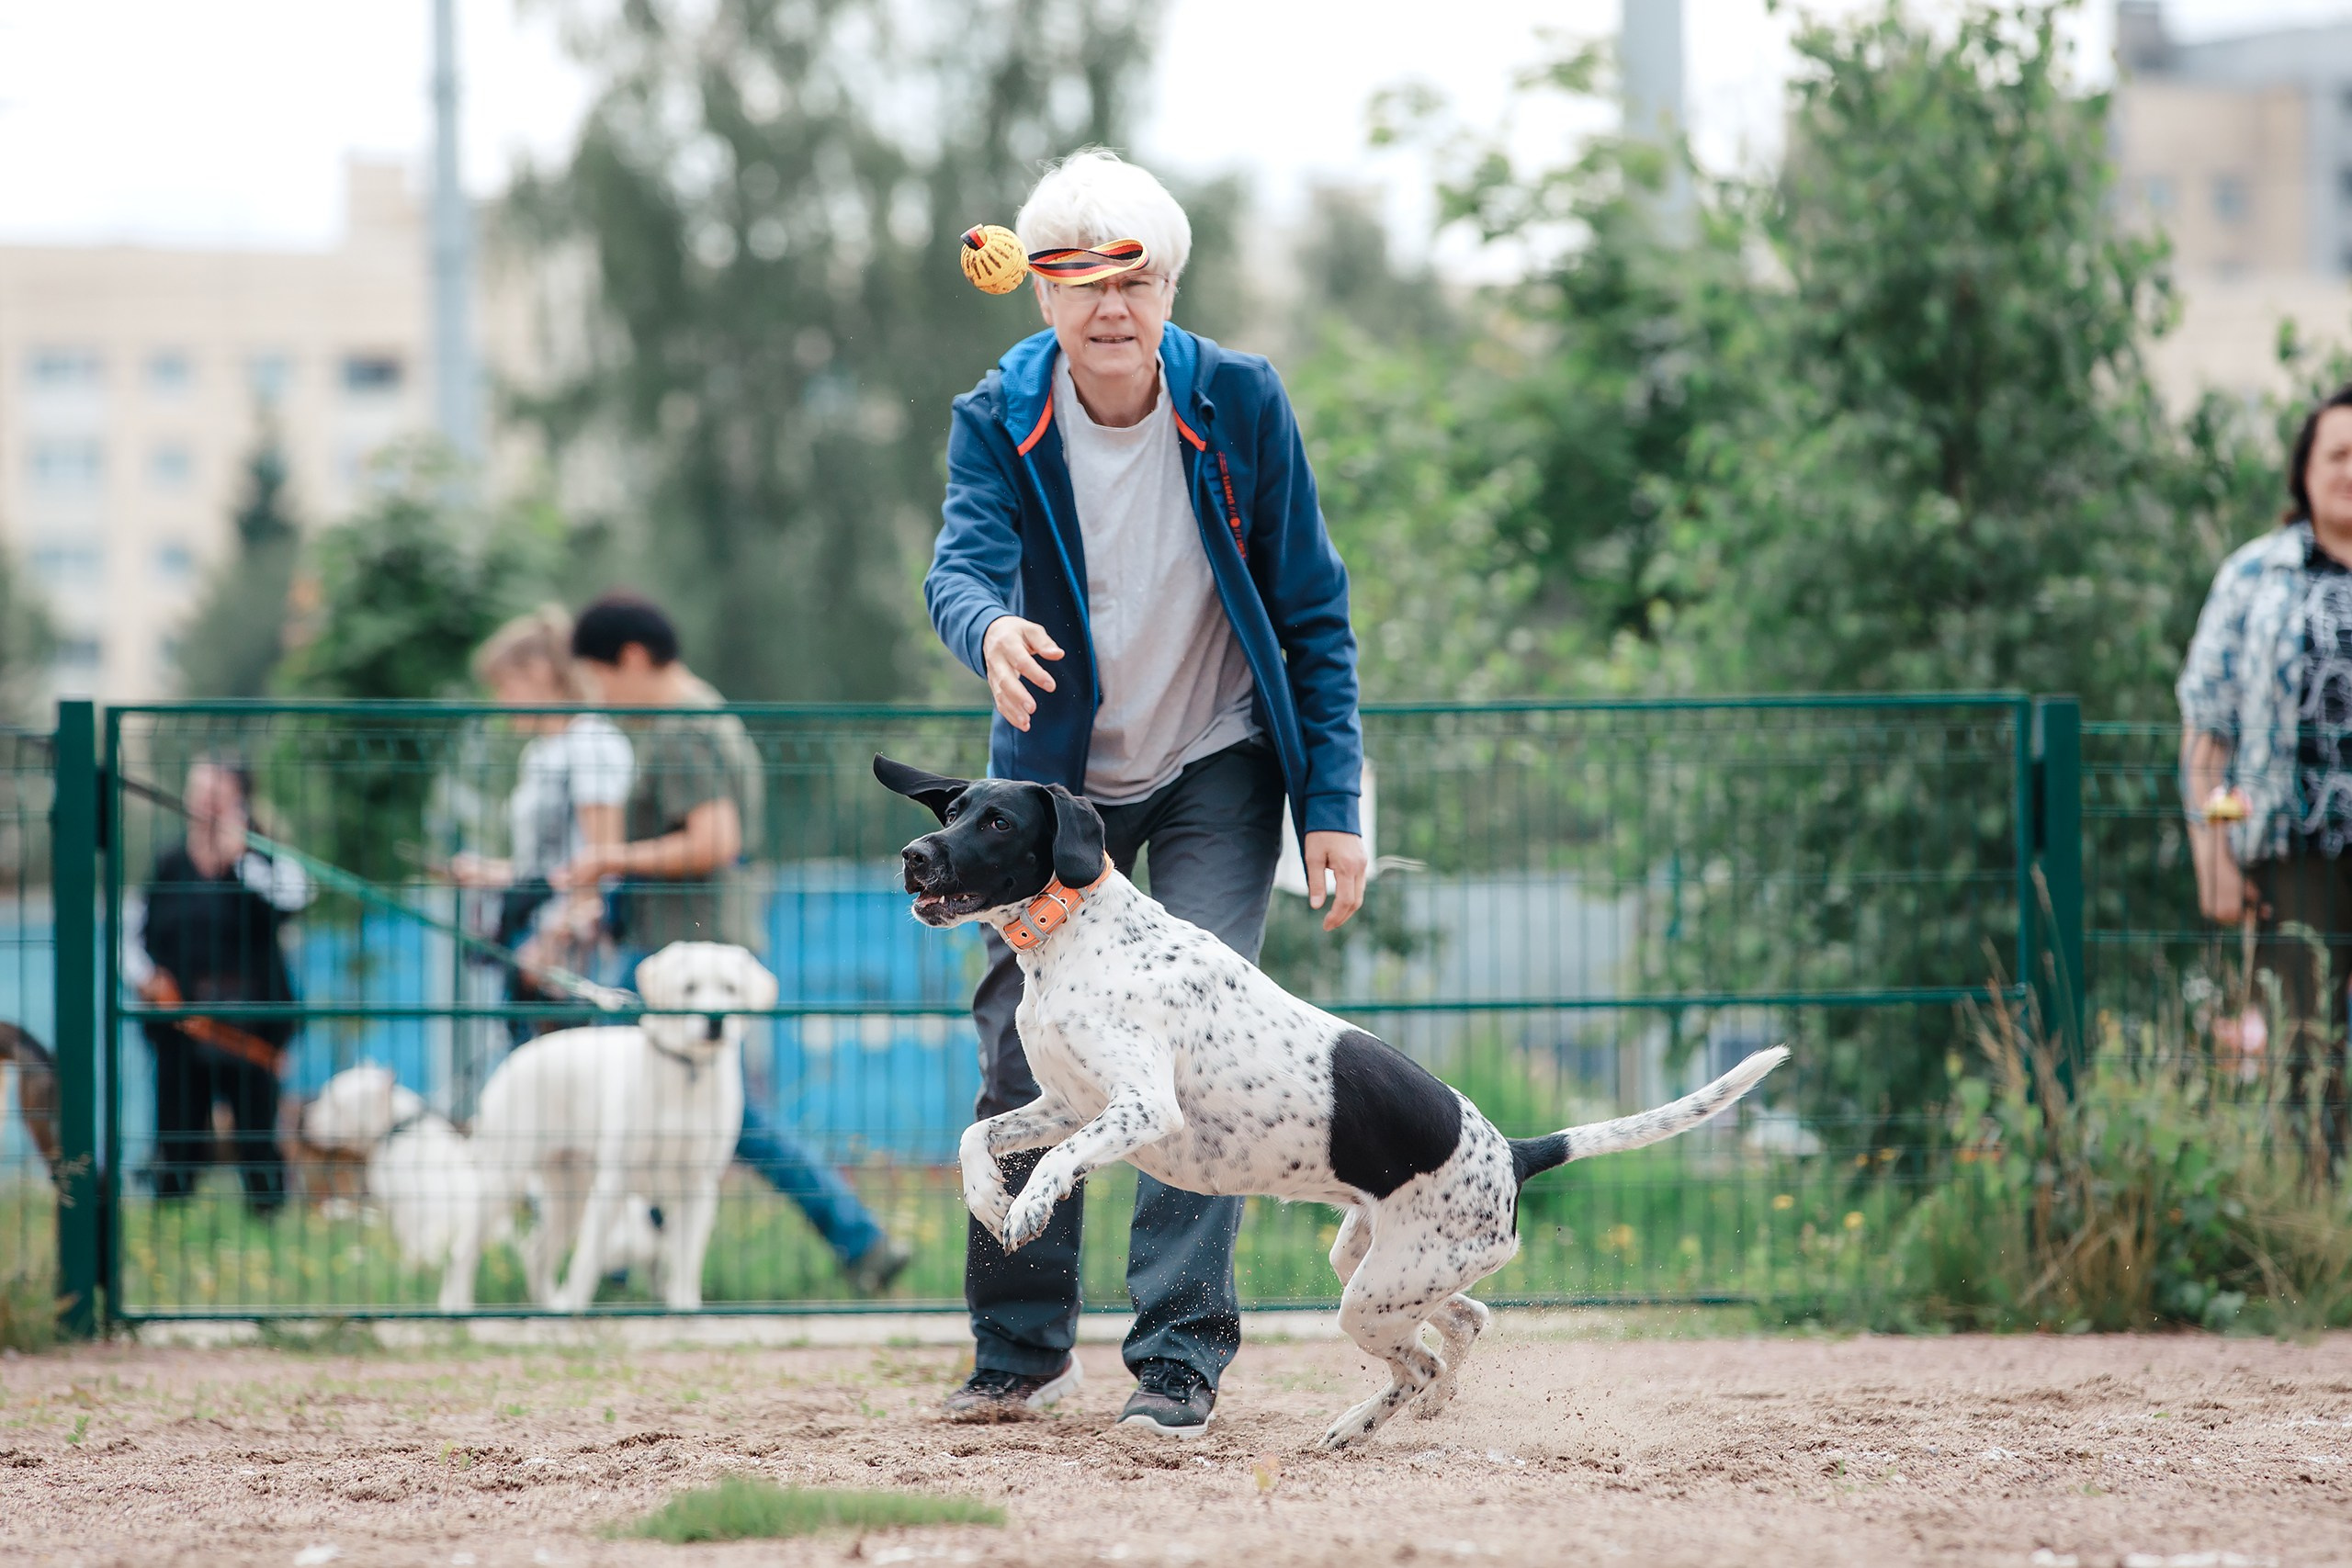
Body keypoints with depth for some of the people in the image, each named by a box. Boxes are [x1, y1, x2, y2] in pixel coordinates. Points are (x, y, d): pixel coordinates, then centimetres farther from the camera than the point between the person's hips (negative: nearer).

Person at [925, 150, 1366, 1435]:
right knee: (1021, 1045, 2)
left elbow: (1313, 615, -8)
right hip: (1056, 772, 2)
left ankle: (1180, 1352, -12)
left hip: (1218, 771, -2)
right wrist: (991, 630, -55)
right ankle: (1022, 1349, 18)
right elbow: (961, 559, -30)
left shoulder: (1239, 404, -14)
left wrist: (1333, 805, -12)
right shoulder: (997, 421, -13)